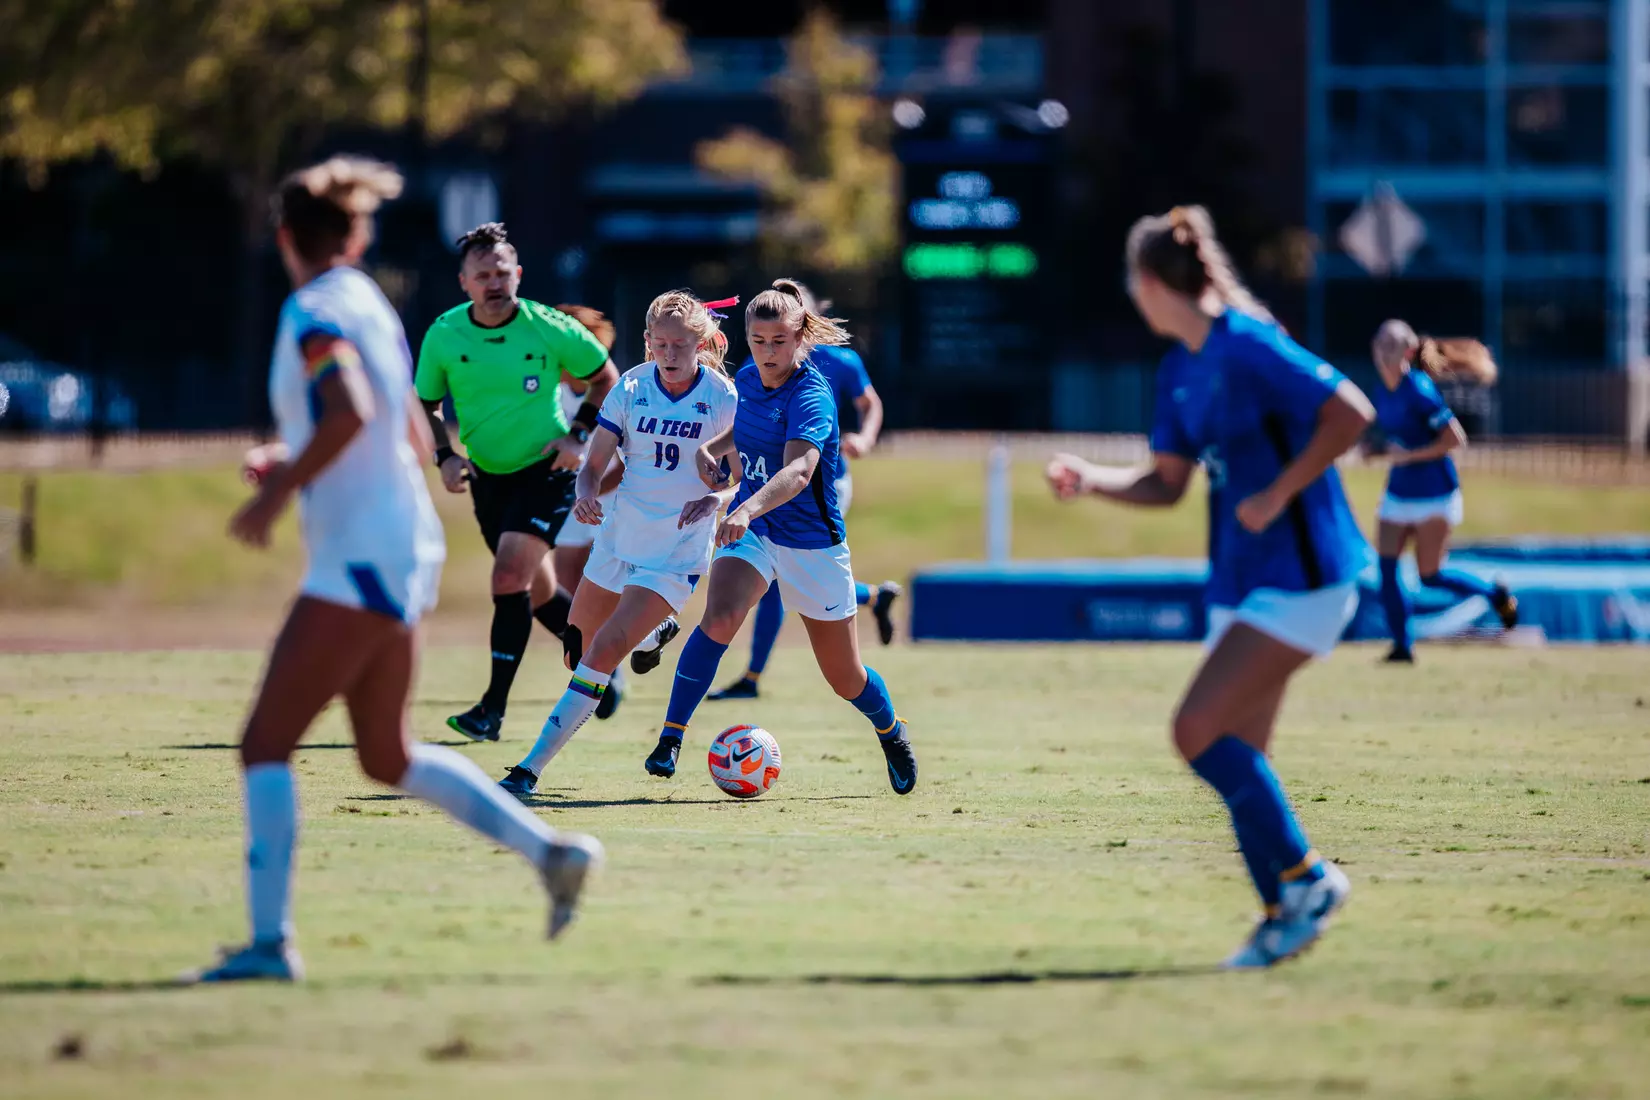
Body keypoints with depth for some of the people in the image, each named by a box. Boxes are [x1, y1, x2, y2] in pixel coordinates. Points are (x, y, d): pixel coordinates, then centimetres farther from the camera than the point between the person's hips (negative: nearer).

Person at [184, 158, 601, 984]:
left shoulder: (315, 313, -11)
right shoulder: (371, 308, 15)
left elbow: (349, 413, -29)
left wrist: (274, 493, -21)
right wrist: (294, 465, 21)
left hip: (360, 562, -9)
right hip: (399, 552, 9)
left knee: (265, 745, -10)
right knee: (387, 756, 19)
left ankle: (270, 943, -15)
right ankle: (551, 853, 18)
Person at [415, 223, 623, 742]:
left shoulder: (550, 329, -14)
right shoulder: (443, 336, -7)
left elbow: (605, 378, 2)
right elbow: (426, 405, 8)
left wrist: (578, 435, -9)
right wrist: (445, 456, -8)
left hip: (547, 470, -4)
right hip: (487, 477, 4)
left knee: (510, 576, -18)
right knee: (537, 592, 12)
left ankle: (494, 708, -14)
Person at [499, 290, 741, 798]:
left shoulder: (723, 398, -9)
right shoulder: (632, 388, -3)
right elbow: (595, 464, -1)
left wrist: (716, 500, -22)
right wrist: (586, 495, -23)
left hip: (678, 552, -4)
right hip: (619, 537, 4)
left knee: (605, 651, -18)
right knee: (579, 650, 13)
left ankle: (531, 767, -16)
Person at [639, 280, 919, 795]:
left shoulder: (811, 396, -23)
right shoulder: (747, 381, -3)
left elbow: (798, 471, -41)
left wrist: (748, 509, -58)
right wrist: (710, 449, -1)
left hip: (813, 543, -4)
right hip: (751, 532, 4)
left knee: (846, 680, 10)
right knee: (719, 617, -29)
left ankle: (891, 732, 43)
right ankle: (670, 738, -25)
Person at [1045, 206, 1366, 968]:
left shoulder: (1246, 348, -15)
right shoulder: (1181, 375, 12)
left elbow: (1351, 413, -20)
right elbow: (1165, 484, 20)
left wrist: (1277, 496, -18)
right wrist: (1091, 481, 5)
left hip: (1300, 576, -9)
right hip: (1241, 583, 9)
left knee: (1200, 730, -16)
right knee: (1237, 757, 5)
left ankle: (1306, 877, -6)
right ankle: (1285, 915, 11)